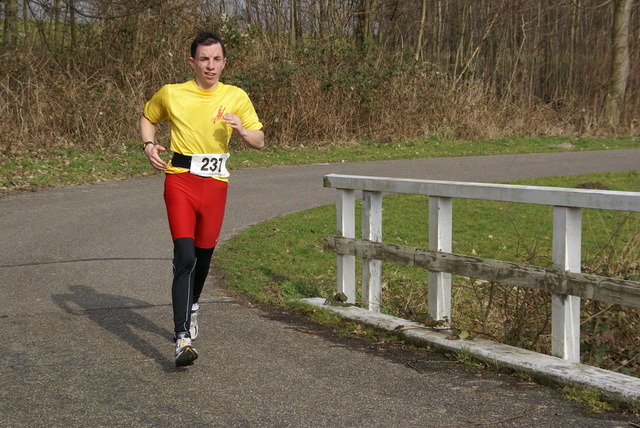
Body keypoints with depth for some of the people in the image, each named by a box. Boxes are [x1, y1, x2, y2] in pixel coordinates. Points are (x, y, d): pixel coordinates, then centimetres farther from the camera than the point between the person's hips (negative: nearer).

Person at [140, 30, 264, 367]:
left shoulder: (236, 97, 3)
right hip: (180, 180, -2)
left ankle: (191, 306, 45)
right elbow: (147, 117, 19)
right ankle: (183, 339, -21)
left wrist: (241, 130, -15)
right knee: (185, 256, -17)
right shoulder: (171, 94, 0)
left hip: (216, 184, 3)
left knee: (204, 254, 13)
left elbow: (260, 142, 6)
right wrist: (149, 146, 0)